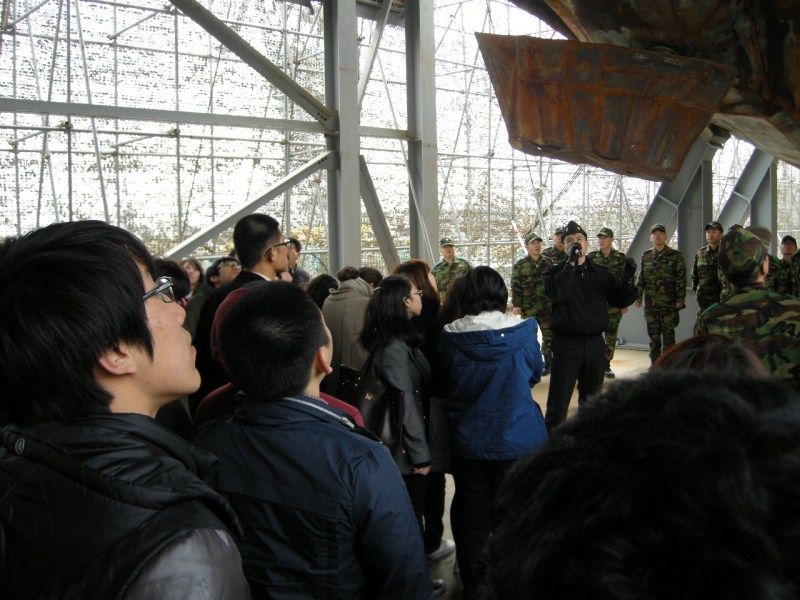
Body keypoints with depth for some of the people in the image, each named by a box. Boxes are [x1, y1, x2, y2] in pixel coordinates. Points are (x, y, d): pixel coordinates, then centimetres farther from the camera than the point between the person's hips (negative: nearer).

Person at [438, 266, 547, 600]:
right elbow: (535, 375, 4)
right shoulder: (522, 333, -14)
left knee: (471, 520, 15)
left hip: (467, 443, 1)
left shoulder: (450, 337, -13)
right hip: (517, 442, -1)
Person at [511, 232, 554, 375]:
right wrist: (516, 305, -11)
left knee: (549, 335, 5)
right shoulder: (519, 265, 1)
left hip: (547, 306, 2)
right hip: (528, 308, -2)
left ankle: (548, 363, 17)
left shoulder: (548, 263, 9)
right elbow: (515, 287, -4)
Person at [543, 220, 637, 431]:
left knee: (591, 399, 16)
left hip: (595, 342, 4)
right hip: (566, 343, -4)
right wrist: (571, 263, -21)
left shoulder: (601, 273, 9)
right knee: (559, 400, -4)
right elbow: (558, 294, -23)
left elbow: (621, 301, 5)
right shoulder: (556, 272, -2)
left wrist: (628, 279, -13)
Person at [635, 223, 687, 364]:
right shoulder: (646, 256, 10)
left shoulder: (675, 255, 0)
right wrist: (638, 297, 9)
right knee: (653, 335, 9)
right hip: (650, 303, 3)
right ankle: (654, 363, 17)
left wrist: (680, 299, -10)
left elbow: (681, 278, -4)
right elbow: (641, 279, 14)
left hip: (669, 303, -3)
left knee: (668, 334, 0)